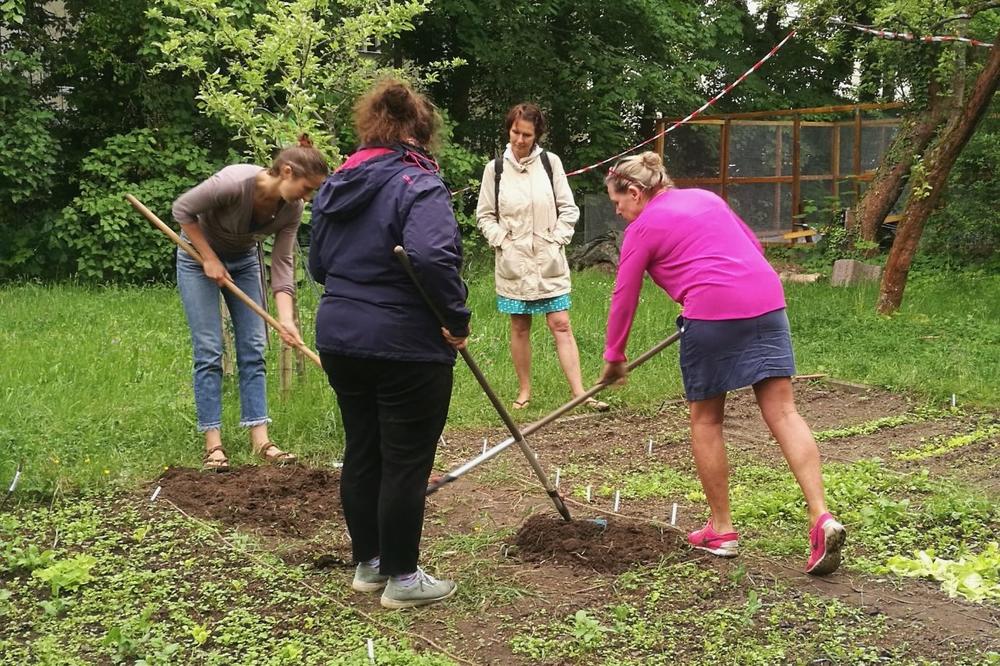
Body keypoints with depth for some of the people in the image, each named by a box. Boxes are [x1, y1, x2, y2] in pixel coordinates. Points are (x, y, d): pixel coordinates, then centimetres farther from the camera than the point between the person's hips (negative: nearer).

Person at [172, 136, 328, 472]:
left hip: (243, 261, 5)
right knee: (209, 351, -8)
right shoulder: (234, 182, -35)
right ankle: (213, 444, -4)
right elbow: (183, 209, -21)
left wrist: (286, 319, -24)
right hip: (198, 256, -5)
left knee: (252, 350, -1)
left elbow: (282, 265, -14)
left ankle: (260, 440, 1)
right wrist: (209, 258, -20)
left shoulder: (292, 209, -18)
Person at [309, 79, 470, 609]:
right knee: (406, 462, 2)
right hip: (406, 346, -7)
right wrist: (456, 318, -20)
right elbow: (432, 255, -31)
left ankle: (367, 563, 28)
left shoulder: (336, 186, 10)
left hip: (339, 339, 8)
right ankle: (401, 578, 11)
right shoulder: (417, 184, -15)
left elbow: (318, 264, 17)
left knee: (361, 453, 16)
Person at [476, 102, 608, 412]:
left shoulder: (550, 162, 0)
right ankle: (524, 391, 19)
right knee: (520, 327, 8)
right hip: (513, 261, 1)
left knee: (561, 325, -4)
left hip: (549, 260, -1)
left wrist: (556, 240, -6)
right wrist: (503, 241, -6)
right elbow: (485, 215, 6)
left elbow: (568, 209, 3)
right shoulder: (495, 168, 0)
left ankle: (579, 393, -6)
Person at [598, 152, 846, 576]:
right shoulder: (705, 198, 22)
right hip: (766, 300, 6)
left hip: (712, 311, -6)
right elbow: (753, 246, 28)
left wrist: (613, 357, 20)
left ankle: (721, 530, 16)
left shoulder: (642, 228, 5)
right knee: (782, 412, 1)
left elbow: (624, 298, 9)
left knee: (705, 420, 11)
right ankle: (822, 518, -13)